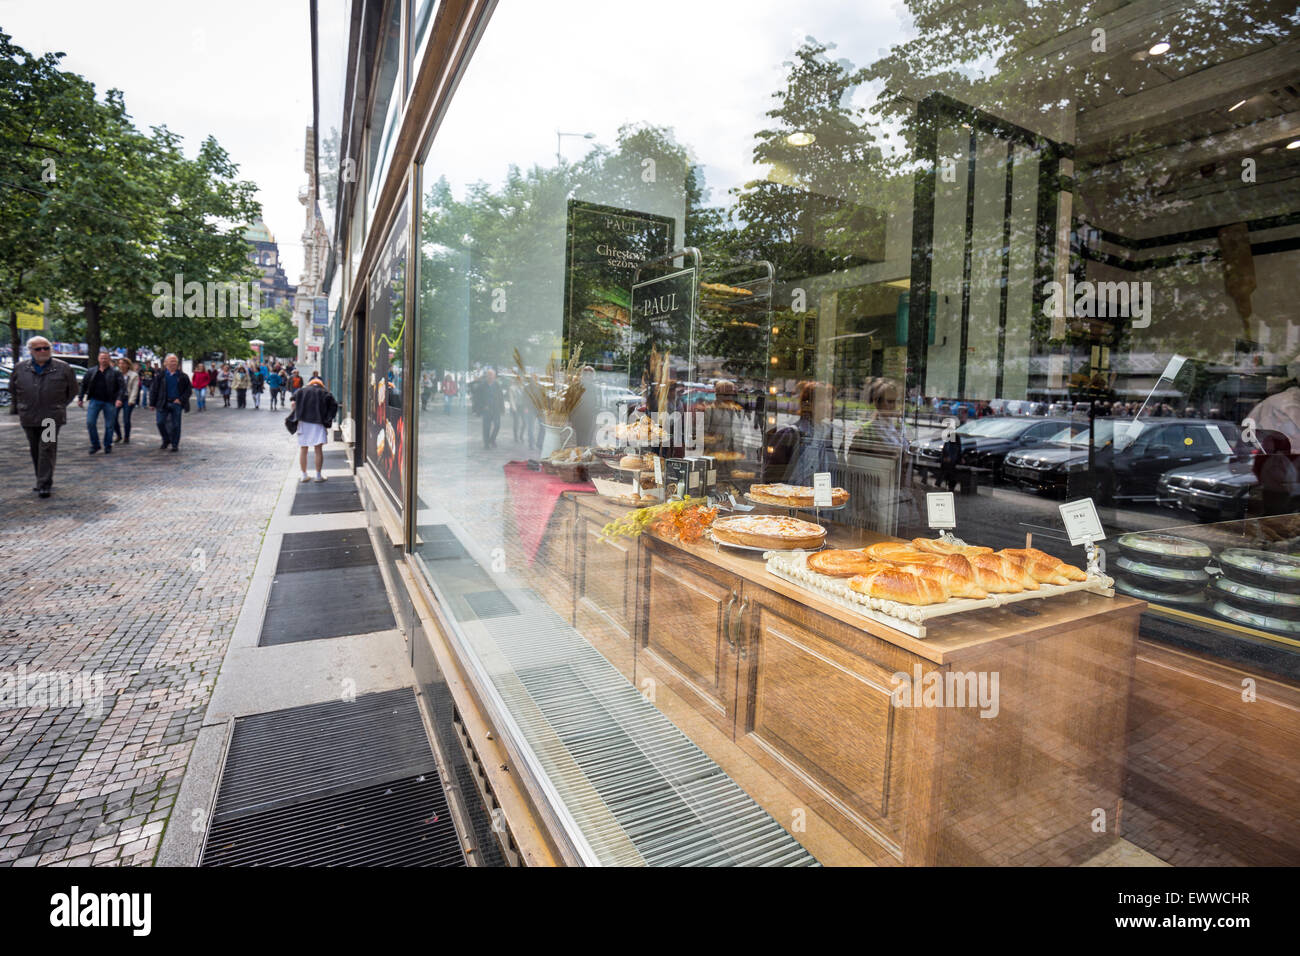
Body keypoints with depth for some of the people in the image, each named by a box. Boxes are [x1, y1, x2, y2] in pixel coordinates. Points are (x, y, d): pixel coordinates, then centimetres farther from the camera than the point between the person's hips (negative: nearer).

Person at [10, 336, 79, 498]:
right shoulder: (20, 368, 7)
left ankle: (45, 485, -7)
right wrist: (21, 406, 16)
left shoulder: (63, 368, 0)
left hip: (52, 417, -3)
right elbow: (13, 389, 21)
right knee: (35, 451, 11)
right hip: (28, 418, 4)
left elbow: (72, 390, 10)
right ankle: (42, 481, 23)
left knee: (47, 450, -9)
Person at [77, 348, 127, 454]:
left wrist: (119, 399, -21)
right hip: (95, 400, 3)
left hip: (109, 402, -3)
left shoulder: (115, 373, 0)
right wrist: (80, 398, 13)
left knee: (109, 425, 3)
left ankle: (108, 447, 15)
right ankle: (95, 445, 9)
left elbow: (122, 386, -8)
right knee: (90, 422, -4)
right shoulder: (92, 372, 11)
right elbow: (84, 385, 18)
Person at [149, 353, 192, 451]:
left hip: (176, 404, -1)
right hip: (163, 404, 1)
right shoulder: (160, 375, 4)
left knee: (176, 425, 1)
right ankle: (166, 440, 20)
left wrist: (181, 399, -9)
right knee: (160, 422, -2)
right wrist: (152, 403, 4)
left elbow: (188, 389, 4)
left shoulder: (183, 376, 3)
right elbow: (155, 390, 6)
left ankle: (175, 445, 11)